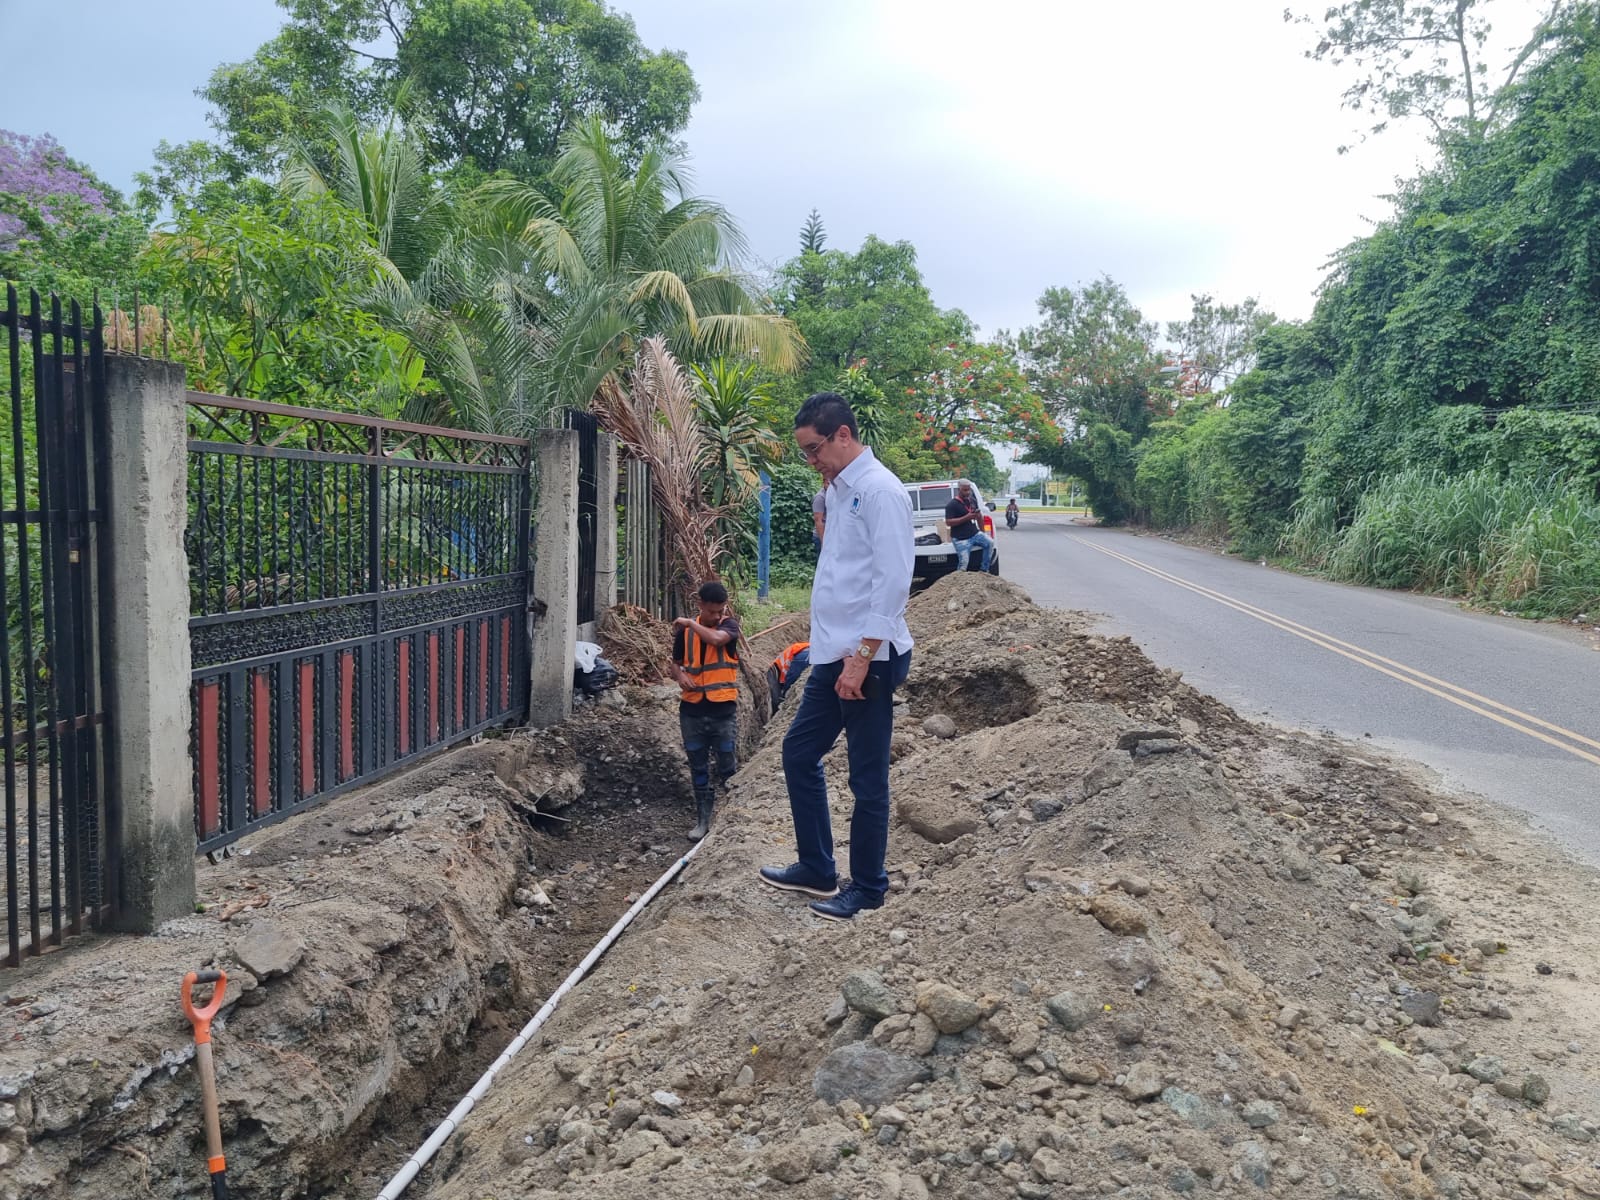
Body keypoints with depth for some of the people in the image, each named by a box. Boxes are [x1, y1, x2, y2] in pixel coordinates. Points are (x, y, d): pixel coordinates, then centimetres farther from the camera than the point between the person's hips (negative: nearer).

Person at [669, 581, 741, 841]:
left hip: (723, 710, -3)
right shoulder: (685, 631, 4)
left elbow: (716, 638, -27)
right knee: (698, 768, 12)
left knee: (728, 768, 3)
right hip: (692, 709, 3)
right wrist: (680, 676, -8)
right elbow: (675, 663, 14)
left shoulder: (729, 624, -4)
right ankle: (703, 819, 23)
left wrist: (689, 623, -14)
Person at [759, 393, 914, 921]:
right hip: (833, 655, 10)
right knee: (799, 752, 16)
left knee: (867, 778, 3)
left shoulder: (880, 490, -14)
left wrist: (861, 657, -21)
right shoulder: (839, 490, 14)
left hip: (868, 659, -10)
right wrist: (833, 648, 17)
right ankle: (816, 868, 30)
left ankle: (867, 888, 19)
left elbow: (892, 581, -20)